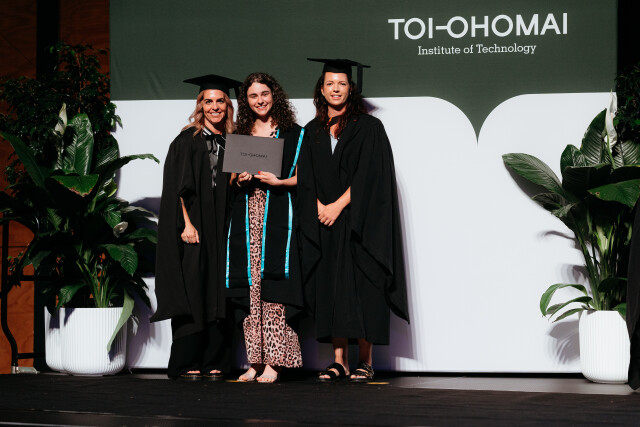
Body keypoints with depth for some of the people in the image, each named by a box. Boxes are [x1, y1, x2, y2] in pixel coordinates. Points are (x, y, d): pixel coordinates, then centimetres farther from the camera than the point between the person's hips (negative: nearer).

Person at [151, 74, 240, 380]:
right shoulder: (187, 142, 0)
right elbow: (177, 188, -6)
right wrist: (187, 223, -15)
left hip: (222, 229, 5)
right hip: (193, 227, -4)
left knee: (218, 295, 2)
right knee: (192, 294, -6)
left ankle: (214, 364, 5)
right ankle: (187, 364, -3)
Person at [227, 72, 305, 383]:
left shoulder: (293, 135, 6)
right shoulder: (240, 137, 16)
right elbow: (229, 180, 19)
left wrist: (279, 181, -14)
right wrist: (238, 180, -3)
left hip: (278, 216, -4)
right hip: (246, 219, 4)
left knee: (273, 287, -9)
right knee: (250, 289, 1)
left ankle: (274, 361, -9)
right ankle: (255, 361, 4)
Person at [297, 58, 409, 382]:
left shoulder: (368, 128, 0)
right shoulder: (313, 132, 13)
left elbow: (369, 175, -8)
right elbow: (306, 178, 8)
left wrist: (339, 205, -14)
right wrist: (321, 208, -8)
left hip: (359, 223, -4)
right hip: (324, 224, 4)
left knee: (361, 288, -6)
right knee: (331, 288, 1)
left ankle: (365, 362, -2)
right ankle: (339, 361, 4)